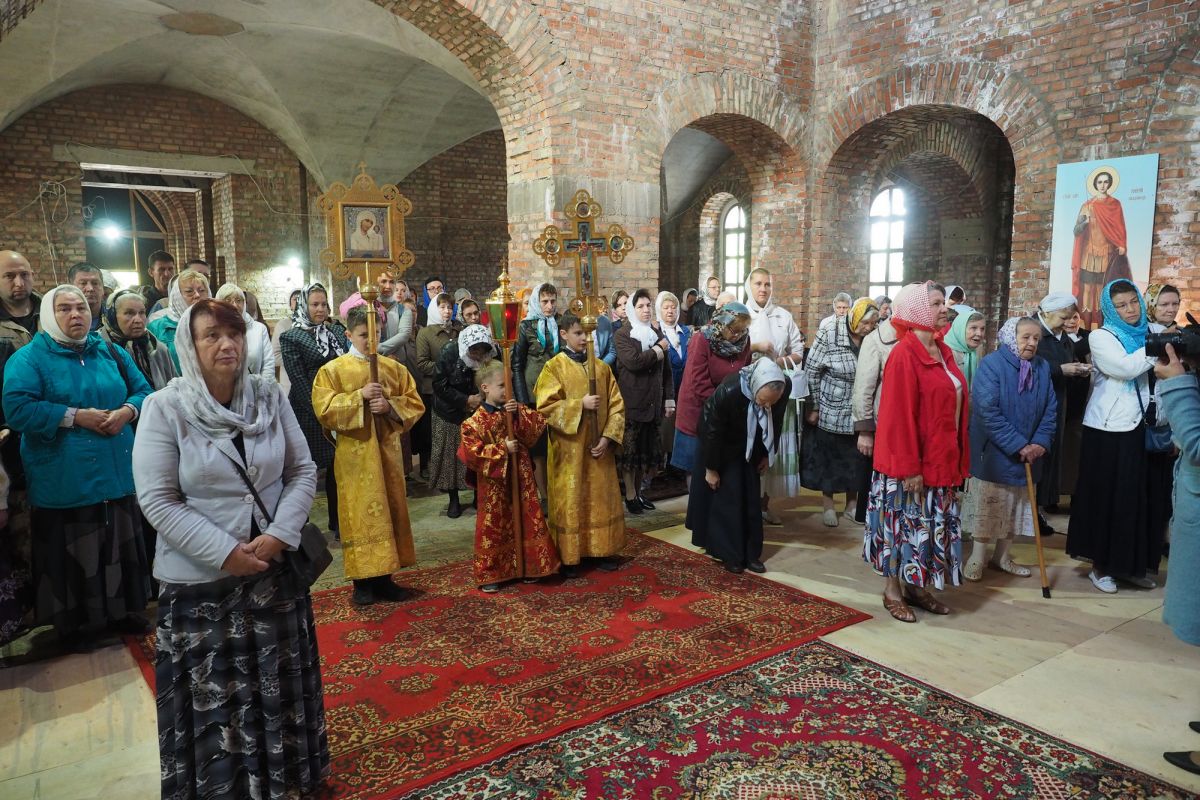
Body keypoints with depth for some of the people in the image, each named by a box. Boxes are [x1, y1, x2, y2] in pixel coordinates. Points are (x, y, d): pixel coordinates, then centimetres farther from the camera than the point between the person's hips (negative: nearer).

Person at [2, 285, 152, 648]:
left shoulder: (112, 353, 10)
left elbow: (143, 391, 12)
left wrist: (127, 411, -9)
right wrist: (75, 417, -19)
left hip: (116, 472, 4)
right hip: (65, 480, -4)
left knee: (120, 545, 13)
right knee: (72, 553, 4)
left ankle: (122, 610, 30)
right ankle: (75, 622, 23)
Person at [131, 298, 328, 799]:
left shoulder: (269, 397, -1)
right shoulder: (164, 408, -10)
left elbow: (303, 472, 1)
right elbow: (157, 500, -12)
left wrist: (280, 534, -13)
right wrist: (225, 552, -18)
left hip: (276, 570, 3)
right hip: (201, 580, -3)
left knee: (278, 686, 16)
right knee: (214, 694, 11)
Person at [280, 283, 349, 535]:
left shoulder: (337, 330, 9)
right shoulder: (292, 338, -3)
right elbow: (298, 379, -8)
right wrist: (320, 411, -13)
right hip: (308, 411, -4)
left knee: (338, 466, 7)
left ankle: (338, 521, 19)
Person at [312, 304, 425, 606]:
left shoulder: (393, 368, 7)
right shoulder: (332, 370, -2)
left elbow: (415, 404, 6)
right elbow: (324, 409, -11)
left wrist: (390, 405, -13)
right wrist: (359, 396, -20)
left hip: (387, 451, 4)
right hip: (355, 455, -3)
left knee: (389, 510, 8)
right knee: (360, 514, 0)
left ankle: (383, 576, 19)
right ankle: (362, 580, 11)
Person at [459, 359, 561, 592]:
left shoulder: (517, 410, 4)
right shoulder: (475, 421, -11)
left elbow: (537, 428, -6)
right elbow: (470, 452, -19)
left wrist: (518, 414, -20)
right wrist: (501, 449, -19)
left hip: (521, 477, 5)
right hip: (493, 482, -4)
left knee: (528, 521, 10)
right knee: (493, 526, 4)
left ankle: (527, 566, 26)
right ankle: (489, 574, 15)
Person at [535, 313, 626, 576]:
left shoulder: (601, 367, 7)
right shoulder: (554, 367, -4)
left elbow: (616, 405, 4)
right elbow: (545, 406, -11)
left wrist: (607, 437, -8)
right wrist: (580, 404, -20)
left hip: (598, 447, 4)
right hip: (569, 449, -4)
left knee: (601, 497, 10)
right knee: (570, 500, 3)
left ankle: (603, 549, 23)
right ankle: (569, 556, 13)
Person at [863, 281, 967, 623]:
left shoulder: (943, 352, 9)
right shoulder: (904, 355, -16)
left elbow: (956, 406, 13)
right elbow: (899, 415, -19)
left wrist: (959, 458, 10)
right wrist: (909, 467, -21)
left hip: (941, 461, 8)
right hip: (911, 464, -8)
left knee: (930, 524, 15)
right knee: (904, 523, 4)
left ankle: (915, 586, 28)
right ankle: (892, 591, 17)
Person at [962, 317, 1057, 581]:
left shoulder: (1043, 367, 3)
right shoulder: (991, 364, -15)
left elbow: (1050, 409, 5)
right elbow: (987, 411, -21)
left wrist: (1041, 442, -11)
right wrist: (1018, 445, -22)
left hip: (1028, 455, 6)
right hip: (993, 454, -6)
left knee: (1015, 506, 15)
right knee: (986, 505, 3)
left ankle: (1002, 556, 30)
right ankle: (977, 557, 17)